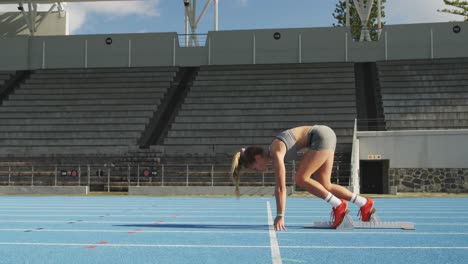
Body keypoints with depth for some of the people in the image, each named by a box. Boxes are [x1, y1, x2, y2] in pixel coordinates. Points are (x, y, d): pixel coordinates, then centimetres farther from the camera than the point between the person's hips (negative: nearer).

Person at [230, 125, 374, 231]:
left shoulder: (276, 153, -19)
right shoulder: (272, 155, 7)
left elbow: (281, 187, -25)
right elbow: (279, 187, 12)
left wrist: (280, 216, -26)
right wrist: (280, 215, 13)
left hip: (322, 136, -9)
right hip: (325, 136, 9)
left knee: (301, 178, -11)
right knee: (324, 186, 6)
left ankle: (338, 204, -7)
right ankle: (365, 203, 11)